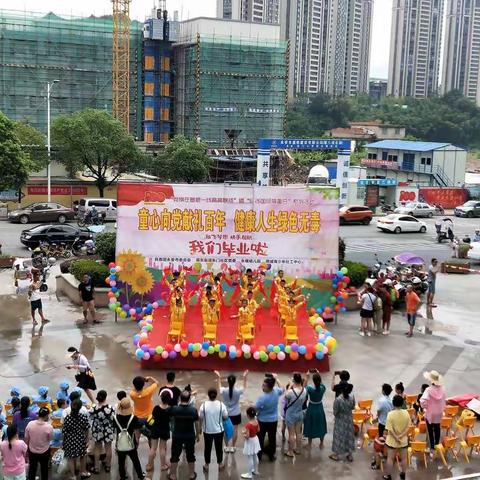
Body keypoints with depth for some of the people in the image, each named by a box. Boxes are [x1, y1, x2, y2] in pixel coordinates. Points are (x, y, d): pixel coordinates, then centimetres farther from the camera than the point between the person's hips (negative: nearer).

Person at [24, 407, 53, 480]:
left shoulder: (30, 424, -18)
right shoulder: (49, 427, -27)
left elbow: (26, 439, -7)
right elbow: (51, 438, -9)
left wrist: (27, 447, 12)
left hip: (32, 451, 2)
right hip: (44, 452, -2)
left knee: (32, 468, 24)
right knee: (44, 469, 21)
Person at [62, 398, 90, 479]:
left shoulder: (67, 418, -22)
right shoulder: (84, 417, -17)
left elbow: (64, 431, -14)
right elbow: (86, 429, -7)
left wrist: (64, 442, 3)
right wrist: (86, 438, 10)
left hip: (70, 440, -2)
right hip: (80, 440, 2)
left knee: (71, 459, 14)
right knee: (82, 457, 23)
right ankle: (83, 472, 39)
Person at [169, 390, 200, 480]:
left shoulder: (174, 409, -16)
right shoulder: (193, 410, -15)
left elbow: (170, 417, 6)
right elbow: (197, 424, -6)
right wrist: (198, 434, 10)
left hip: (177, 436, -1)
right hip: (190, 436, 1)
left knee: (175, 456, 13)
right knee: (190, 456, 16)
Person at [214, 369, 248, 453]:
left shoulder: (224, 390, -18)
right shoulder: (238, 391, -20)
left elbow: (219, 389, 8)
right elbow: (244, 389, 4)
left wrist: (219, 378, 13)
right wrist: (245, 378, 5)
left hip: (226, 414, 0)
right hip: (236, 414, 0)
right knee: (235, 430, 15)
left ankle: (228, 447, 19)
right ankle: (233, 447, 23)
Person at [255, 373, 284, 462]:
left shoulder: (262, 398, -31)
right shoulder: (276, 392, -18)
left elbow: (256, 409, -20)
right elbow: (282, 389, 7)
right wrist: (276, 379, 15)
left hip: (262, 421, -4)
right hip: (273, 420, 4)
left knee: (260, 438, 15)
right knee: (272, 438, 19)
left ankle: (259, 455, 26)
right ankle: (271, 455, 32)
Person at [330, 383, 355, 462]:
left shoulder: (338, 399, -29)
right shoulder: (352, 397, -16)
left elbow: (335, 413, -18)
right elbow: (353, 407, 1)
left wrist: (336, 414, 4)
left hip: (340, 420, -4)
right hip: (349, 419, 4)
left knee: (339, 436, 13)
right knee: (349, 435, 18)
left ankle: (336, 454, 28)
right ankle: (349, 455, 31)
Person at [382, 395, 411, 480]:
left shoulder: (390, 414, -21)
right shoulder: (406, 413, -10)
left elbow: (390, 429, -20)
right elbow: (408, 427, -8)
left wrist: (396, 438, -13)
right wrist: (401, 435, -12)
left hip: (392, 440, -3)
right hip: (404, 440, 3)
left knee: (390, 458, 11)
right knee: (403, 458, 18)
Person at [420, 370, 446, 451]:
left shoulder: (429, 390, -23)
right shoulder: (442, 389, -9)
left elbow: (423, 401, -31)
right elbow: (444, 401, 2)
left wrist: (424, 407, -11)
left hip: (430, 413, -4)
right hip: (439, 413, 4)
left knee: (430, 430, 9)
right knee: (437, 429, 19)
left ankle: (432, 447, 15)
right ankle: (437, 445, 30)